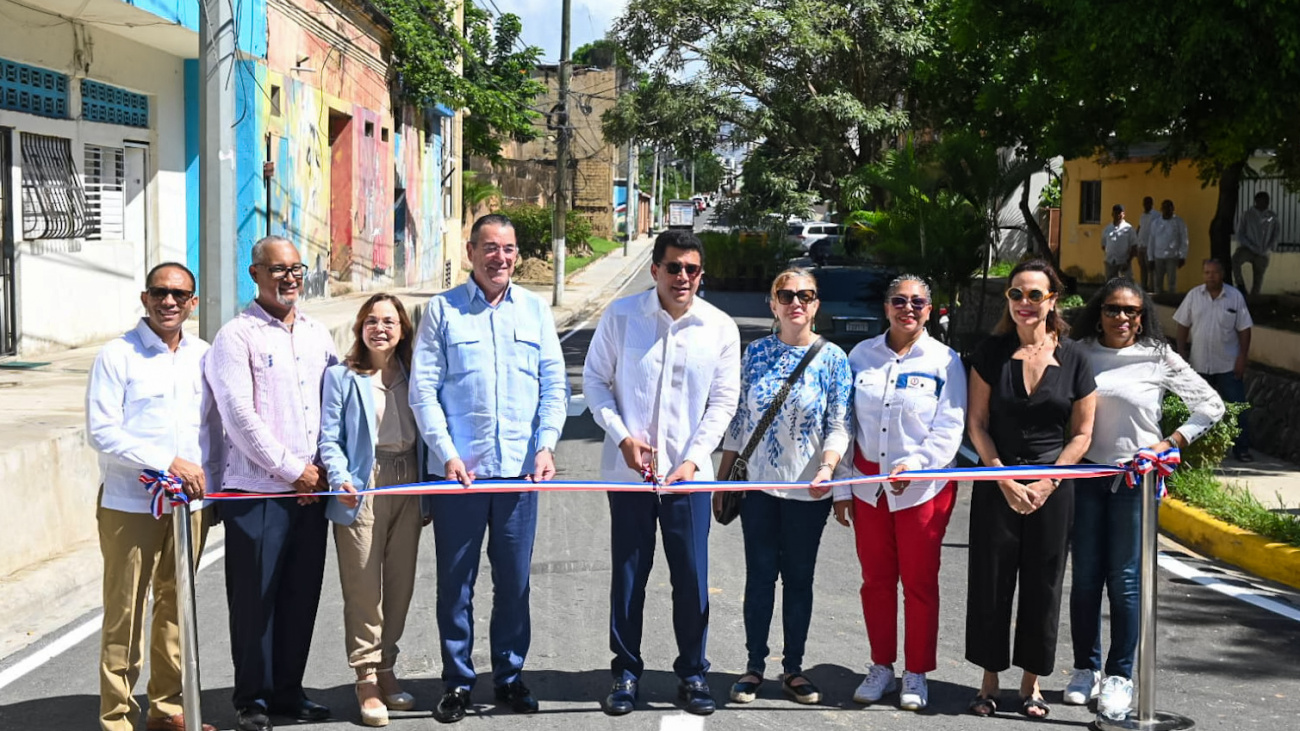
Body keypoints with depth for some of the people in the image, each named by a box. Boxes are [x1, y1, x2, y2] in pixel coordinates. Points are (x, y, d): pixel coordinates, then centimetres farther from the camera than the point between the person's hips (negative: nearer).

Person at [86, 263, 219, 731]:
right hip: (129, 504, -4)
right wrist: (169, 462, -15)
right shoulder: (116, 356, -5)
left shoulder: (203, 356, 10)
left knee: (176, 605, 11)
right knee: (124, 613, -2)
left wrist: (213, 484, 7)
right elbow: (101, 432, -11)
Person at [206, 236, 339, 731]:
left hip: (311, 490, 5)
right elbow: (240, 415, -11)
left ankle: (287, 690, 22)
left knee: (302, 595, 10)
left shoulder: (317, 335, 15)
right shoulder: (237, 336, -4)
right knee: (254, 597, 0)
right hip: (257, 490, -5)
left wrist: (327, 469, 4)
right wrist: (293, 469, -11)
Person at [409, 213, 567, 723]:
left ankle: (510, 676, 21)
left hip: (520, 470, 2)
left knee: (515, 580, 8)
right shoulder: (443, 310, 2)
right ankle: (457, 682, 16)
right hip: (458, 470, -2)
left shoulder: (534, 310, 10)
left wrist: (547, 445, -5)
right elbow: (423, 389, -2)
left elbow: (554, 384, 8)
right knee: (456, 581, 5)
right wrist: (447, 453, -11)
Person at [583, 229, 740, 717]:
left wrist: (693, 459, -8)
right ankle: (626, 673, 21)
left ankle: (692, 673, 20)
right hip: (628, 470, 0)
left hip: (689, 473, 0)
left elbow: (723, 401, 2)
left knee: (692, 578, 4)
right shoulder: (622, 315, -2)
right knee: (627, 576, 7)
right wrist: (622, 436, -9)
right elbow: (595, 380, 3)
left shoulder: (720, 328, 0)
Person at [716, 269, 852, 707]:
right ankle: (754, 666, 17)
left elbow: (839, 425, -4)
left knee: (799, 578, 8)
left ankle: (793, 669, 19)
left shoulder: (832, 358, -2)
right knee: (760, 576, 6)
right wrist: (722, 479, 7)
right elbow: (739, 419, 8)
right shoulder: (756, 353, 4)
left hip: (807, 489, -1)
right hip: (758, 484, 1)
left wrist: (827, 467, -23)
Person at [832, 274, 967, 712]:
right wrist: (841, 488, 3)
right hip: (868, 487, 3)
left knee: (919, 583, 4)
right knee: (876, 580, 10)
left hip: (924, 490, -2)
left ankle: (917, 675, 16)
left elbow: (949, 429, -7)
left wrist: (914, 465, -22)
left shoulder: (945, 361, -1)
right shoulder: (862, 356, 6)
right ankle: (881, 668, 23)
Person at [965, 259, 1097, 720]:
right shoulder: (991, 353, 0)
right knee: (990, 579, 3)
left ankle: (1031, 683, 19)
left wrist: (1046, 483, -9)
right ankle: (989, 681, 15)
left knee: (1043, 583, 6)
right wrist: (1005, 480, -10)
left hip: (1053, 487, 0)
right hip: (997, 484, 0)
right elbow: (977, 423, -1)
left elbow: (1081, 434, 2)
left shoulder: (1073, 359, 0)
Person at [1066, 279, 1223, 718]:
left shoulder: (1158, 358, -2)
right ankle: (1085, 669, 20)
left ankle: (1119, 676, 12)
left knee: (1124, 579, 1)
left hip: (1136, 478, -2)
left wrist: (1170, 444, -5)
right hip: (1086, 475, 2)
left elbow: (1210, 405, 3)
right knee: (1085, 577, 6)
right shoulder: (1080, 353, 3)